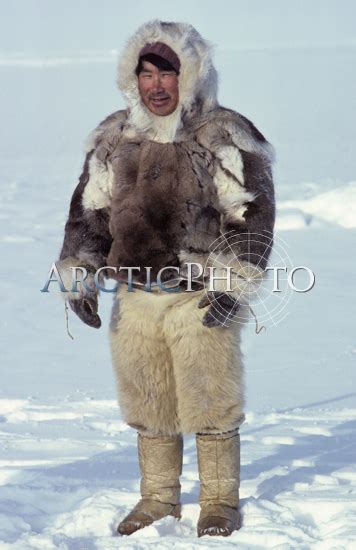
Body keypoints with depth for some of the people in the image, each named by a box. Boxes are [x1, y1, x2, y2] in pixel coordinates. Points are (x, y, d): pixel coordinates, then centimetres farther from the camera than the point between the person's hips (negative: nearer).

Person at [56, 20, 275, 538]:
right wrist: (80, 278, 6)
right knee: (148, 406, 13)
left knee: (211, 405, 2)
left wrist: (233, 284, -16)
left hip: (201, 300, -4)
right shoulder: (114, 139, 7)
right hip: (135, 298, 5)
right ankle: (158, 499, 27)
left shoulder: (224, 137, -8)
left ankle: (221, 503, 17)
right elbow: (89, 212, 14)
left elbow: (252, 216, -8)